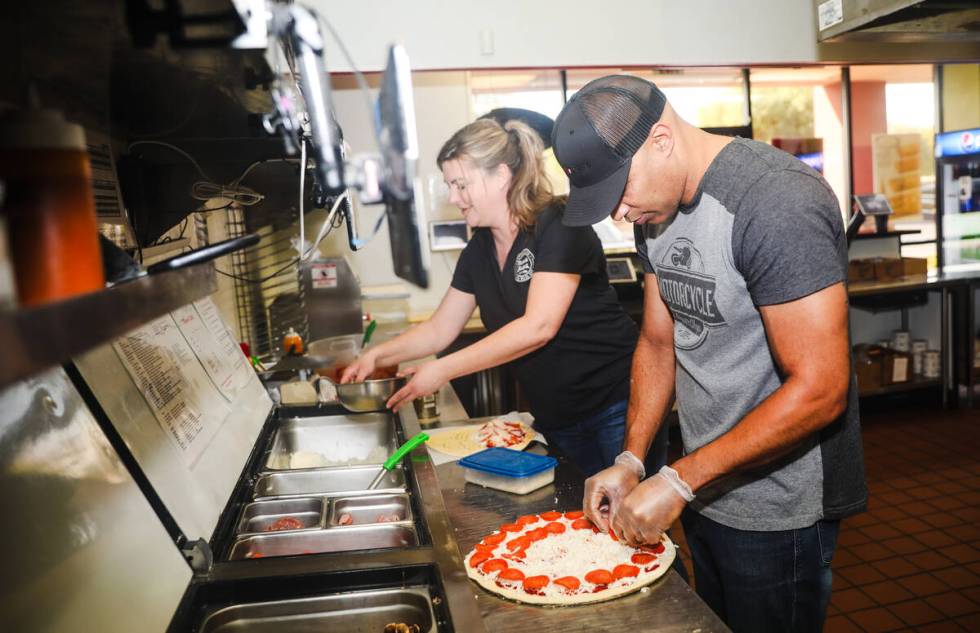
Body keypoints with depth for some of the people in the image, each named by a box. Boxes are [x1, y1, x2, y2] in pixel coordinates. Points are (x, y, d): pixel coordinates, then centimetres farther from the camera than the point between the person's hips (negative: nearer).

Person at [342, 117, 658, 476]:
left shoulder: (559, 228, -17)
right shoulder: (479, 251, 5)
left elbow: (538, 327, -25)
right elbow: (440, 330, 12)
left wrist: (443, 370, -24)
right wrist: (377, 356, -3)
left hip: (616, 407, -6)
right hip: (554, 419, 6)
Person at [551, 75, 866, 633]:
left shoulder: (776, 202, -25)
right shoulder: (657, 207, 1)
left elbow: (819, 390, -27)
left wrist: (677, 482, -22)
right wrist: (631, 461, -3)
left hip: (776, 508, -7)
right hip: (705, 489, 7)